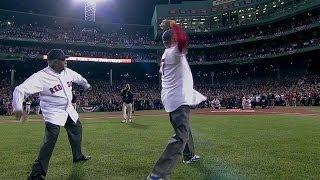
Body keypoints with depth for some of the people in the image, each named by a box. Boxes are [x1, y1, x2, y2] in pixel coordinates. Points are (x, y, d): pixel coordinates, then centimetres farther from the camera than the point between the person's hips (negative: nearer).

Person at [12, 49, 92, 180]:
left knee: (77, 129, 19)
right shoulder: (41, 76, -25)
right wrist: (18, 107, -47)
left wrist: (86, 85, 34)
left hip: (69, 110, 8)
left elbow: (78, 78, 16)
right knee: (50, 140, -17)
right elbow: (21, 89, -31)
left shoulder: (67, 72, -6)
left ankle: (78, 156, 42)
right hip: (53, 113, -7)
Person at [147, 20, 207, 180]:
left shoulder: (165, 55, 16)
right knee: (182, 136, -18)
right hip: (178, 99, -11)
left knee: (184, 128, 28)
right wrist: (174, 25, -20)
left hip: (172, 98, 11)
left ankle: (189, 156, 49)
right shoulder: (175, 51, -12)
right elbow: (183, 40, -33)